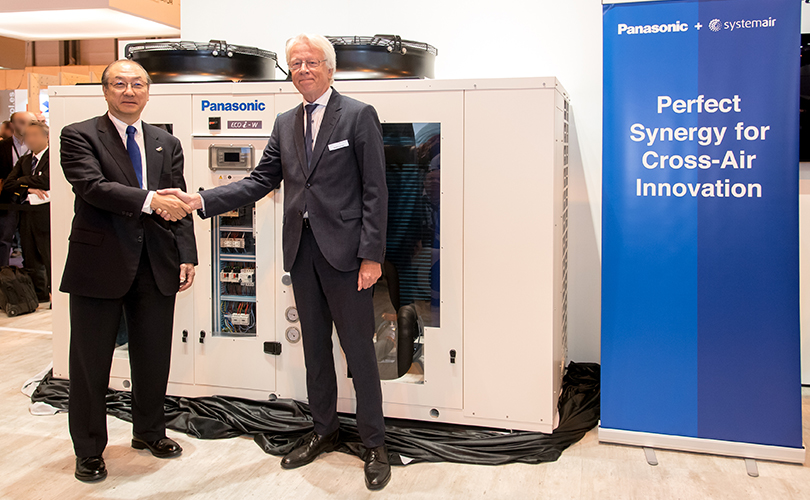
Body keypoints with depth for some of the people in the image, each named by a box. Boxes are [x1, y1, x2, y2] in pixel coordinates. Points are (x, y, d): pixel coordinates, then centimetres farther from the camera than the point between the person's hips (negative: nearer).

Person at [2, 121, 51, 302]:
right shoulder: (24, 160, 17)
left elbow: (45, 181, -20)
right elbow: (7, 186, 10)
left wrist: (22, 181, -2)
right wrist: (29, 189, -9)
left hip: (45, 217, -8)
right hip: (27, 217, 8)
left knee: (50, 259, -4)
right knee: (31, 260, 14)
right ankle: (39, 295, 25)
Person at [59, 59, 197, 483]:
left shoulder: (167, 143, 12)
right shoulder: (79, 136, -2)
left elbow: (178, 205, 9)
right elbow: (92, 186, -18)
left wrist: (186, 256, 0)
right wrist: (148, 200, -30)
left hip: (156, 266, 4)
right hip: (99, 265, -4)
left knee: (154, 358, 14)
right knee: (90, 364, 7)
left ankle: (149, 432, 35)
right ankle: (89, 450, 23)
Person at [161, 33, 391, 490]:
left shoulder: (359, 116, -5)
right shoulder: (286, 124, 13)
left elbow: (375, 190, -9)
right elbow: (261, 181, 11)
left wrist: (371, 255, -15)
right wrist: (201, 200, -1)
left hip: (343, 250, -6)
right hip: (302, 250, 6)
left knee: (359, 350, 1)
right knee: (315, 348, 15)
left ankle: (375, 445, 16)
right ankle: (324, 431, 31)